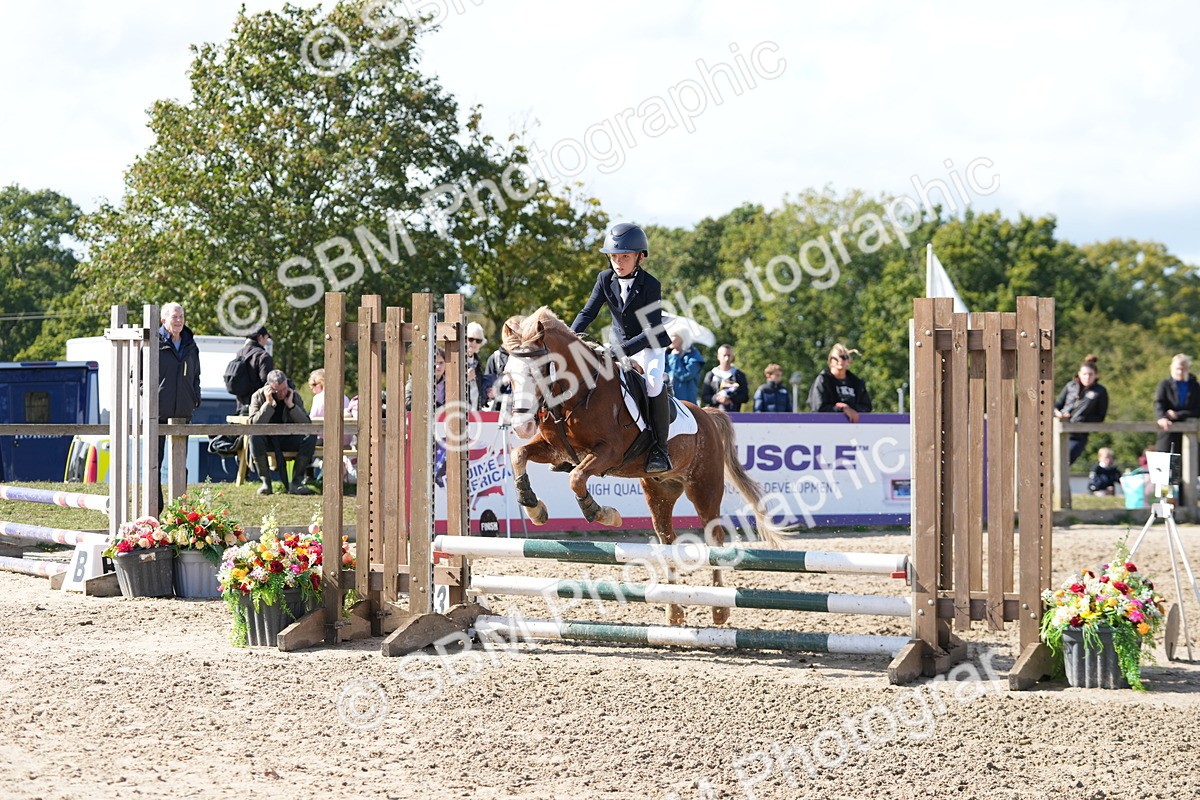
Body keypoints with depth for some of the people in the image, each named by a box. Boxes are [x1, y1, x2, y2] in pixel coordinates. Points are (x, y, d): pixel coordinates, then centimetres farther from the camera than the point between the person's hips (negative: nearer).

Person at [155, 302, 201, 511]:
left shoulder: (190, 346, 12)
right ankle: (155, 508, 4)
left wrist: (195, 398, 10)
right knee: (155, 460, 0)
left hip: (183, 412, 5)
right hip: (158, 411, -5)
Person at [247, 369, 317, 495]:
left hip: (287, 438, 2)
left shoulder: (294, 396, -3)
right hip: (267, 439, -2)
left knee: (311, 437, -26)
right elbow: (254, 424, -22)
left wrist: (291, 405, -20)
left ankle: (296, 483, -24)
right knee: (254, 436, -36)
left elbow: (307, 424, -12)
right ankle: (265, 482, -29)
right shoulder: (258, 396, -9)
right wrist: (269, 403, -27)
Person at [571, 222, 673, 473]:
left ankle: (660, 448, -24)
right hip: (619, 346, 6)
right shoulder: (605, 279, -5)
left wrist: (625, 349, -37)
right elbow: (588, 312, -3)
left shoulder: (650, 285, -21)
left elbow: (652, 330, -25)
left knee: (653, 383, -31)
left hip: (649, 346, -6)